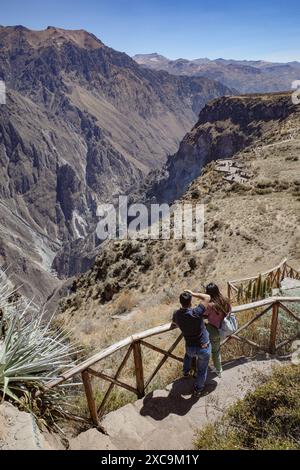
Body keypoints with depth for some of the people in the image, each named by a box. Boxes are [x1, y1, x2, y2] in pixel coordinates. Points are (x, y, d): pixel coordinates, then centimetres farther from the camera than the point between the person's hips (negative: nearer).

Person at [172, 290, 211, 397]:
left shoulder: (176, 314, -15)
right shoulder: (196, 313, -31)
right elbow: (207, 297, -19)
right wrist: (193, 294, -12)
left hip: (190, 347, 4)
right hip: (203, 348, -3)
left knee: (189, 354, 41)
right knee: (202, 369, 23)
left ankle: (186, 371, 56)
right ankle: (198, 389, 42)